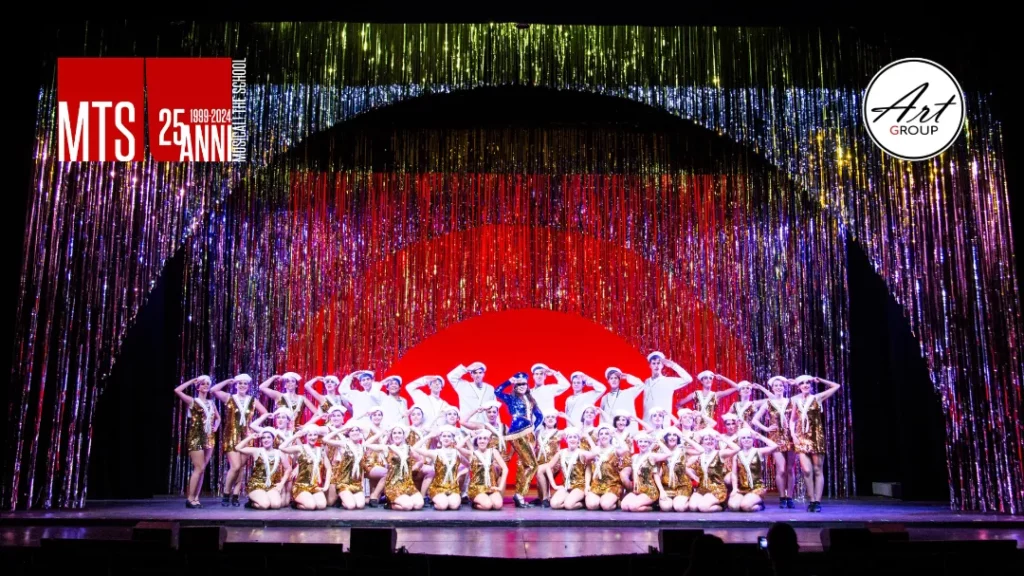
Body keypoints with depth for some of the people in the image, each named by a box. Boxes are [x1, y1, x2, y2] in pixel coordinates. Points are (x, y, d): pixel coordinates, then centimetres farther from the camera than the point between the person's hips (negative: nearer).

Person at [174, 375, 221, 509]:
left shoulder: (211, 403, 14)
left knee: (201, 469, 6)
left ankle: (196, 498, 11)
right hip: (196, 438, -6)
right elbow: (177, 390, -16)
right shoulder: (192, 401, -2)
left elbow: (218, 418, 26)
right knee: (199, 468, -10)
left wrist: (216, 426, 6)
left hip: (209, 438, 6)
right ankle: (190, 499, -3)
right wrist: (192, 381, -7)